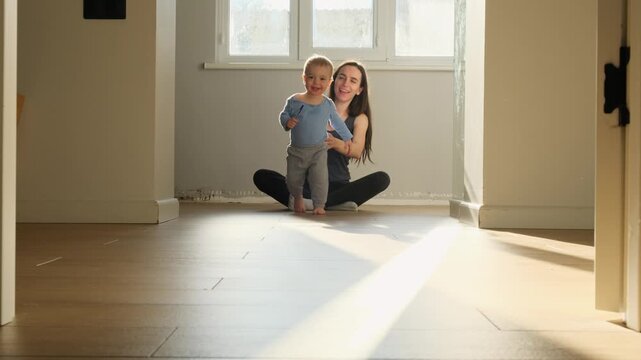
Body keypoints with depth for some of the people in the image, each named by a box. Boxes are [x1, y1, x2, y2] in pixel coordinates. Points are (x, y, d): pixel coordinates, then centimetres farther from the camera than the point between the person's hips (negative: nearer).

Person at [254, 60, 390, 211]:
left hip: (338, 186, 0)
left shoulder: (360, 119, 7)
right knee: (261, 176, -21)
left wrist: (335, 143, -35)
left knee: (382, 178, -25)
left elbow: (357, 152, -11)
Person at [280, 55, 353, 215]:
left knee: (319, 179, -13)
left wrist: (347, 137, 19)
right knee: (293, 179, 11)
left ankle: (319, 205, 1)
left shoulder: (328, 104, -3)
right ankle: (297, 198, 39)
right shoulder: (294, 101, -8)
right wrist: (287, 122, -19)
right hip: (296, 150, 1)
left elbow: (337, 122, 12)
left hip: (318, 150, 0)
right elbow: (283, 115, 4)